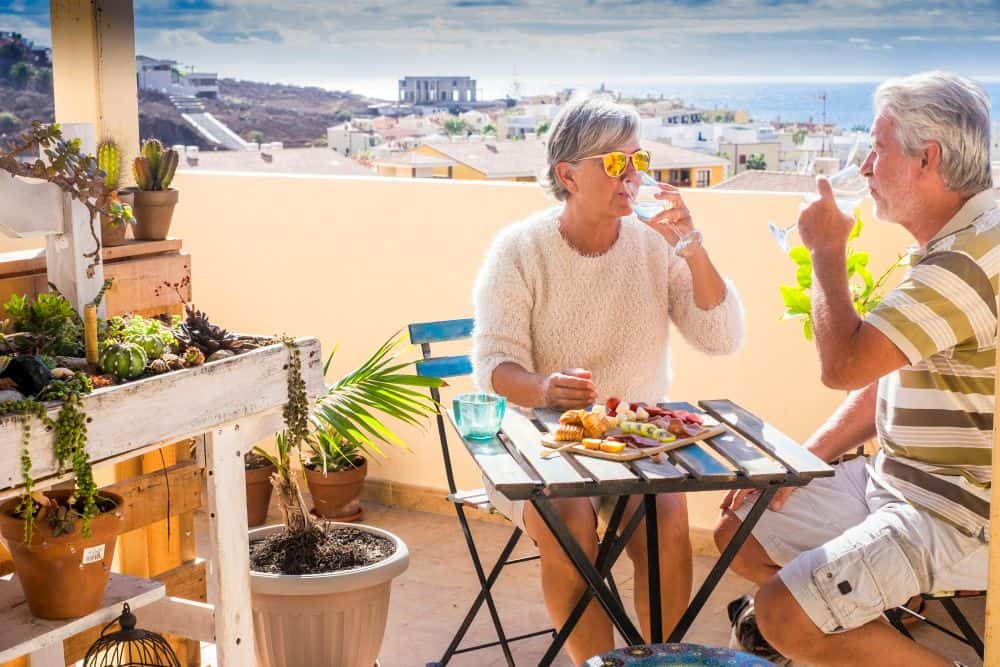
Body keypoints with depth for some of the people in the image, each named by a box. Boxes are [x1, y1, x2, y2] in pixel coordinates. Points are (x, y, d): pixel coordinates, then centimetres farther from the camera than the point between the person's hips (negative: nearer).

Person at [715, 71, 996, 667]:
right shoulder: (944, 246, 12)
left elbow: (844, 363, -27)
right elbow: (885, 375, 17)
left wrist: (828, 252, -11)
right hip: (893, 479, 11)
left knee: (786, 617, -20)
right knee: (739, 538, 11)